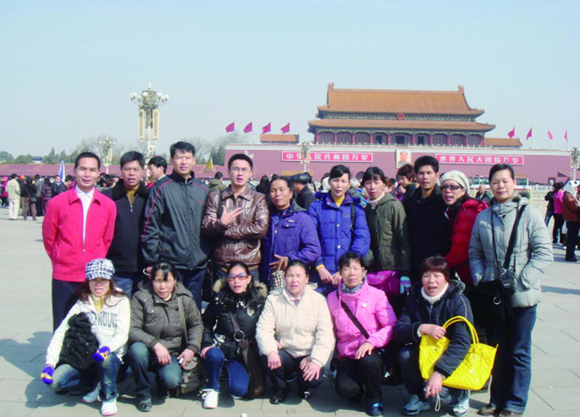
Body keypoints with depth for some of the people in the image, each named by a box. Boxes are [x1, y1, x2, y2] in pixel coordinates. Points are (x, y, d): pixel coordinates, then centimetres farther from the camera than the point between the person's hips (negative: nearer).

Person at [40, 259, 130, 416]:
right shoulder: (82, 304, 6)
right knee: (56, 381, -22)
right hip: (84, 358, 2)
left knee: (106, 359, -37)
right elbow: (61, 332, -4)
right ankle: (94, 386, 3)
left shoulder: (120, 301, 0)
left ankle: (109, 396, -8)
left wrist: (107, 348, -32)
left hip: (111, 357, -2)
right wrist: (50, 363, -17)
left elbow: (122, 334, -10)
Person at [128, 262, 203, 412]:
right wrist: (155, 345, -27)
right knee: (137, 349, -35)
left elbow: (197, 324, 9)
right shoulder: (141, 297, -11)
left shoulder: (185, 298, -2)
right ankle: (143, 393, -8)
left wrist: (192, 348, -6)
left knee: (171, 381, -28)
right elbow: (132, 329, -17)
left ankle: (162, 384, 14)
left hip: (172, 354, 1)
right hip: (148, 351, -1)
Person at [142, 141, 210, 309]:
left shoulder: (203, 189, 11)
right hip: (170, 262, -4)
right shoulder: (161, 187, -3)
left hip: (197, 263, 4)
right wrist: (152, 260, -9)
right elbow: (150, 226, -6)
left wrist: (209, 257, 10)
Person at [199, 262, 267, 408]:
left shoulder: (259, 300, -3)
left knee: (239, 390, -22)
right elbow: (206, 322, 5)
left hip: (242, 353, 0)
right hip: (220, 345, 0)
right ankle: (212, 388, -6)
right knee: (214, 355, -38)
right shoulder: (220, 298, -3)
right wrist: (206, 344, -6)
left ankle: (232, 372, 15)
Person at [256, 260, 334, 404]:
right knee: (267, 357, -29)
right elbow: (263, 329, -8)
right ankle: (281, 387, 6)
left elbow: (326, 334, -10)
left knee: (314, 378, -28)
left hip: (308, 355, -1)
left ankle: (304, 387, 15)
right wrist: (270, 351, -28)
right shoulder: (273, 299, -2)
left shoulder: (318, 300, -4)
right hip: (284, 353, 1)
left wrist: (317, 361, -22)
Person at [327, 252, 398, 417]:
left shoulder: (376, 294, -1)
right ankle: (358, 390, 14)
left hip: (372, 352, -1)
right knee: (345, 389, -27)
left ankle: (374, 399, -4)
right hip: (347, 355, 1)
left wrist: (371, 342, -21)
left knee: (368, 361, -37)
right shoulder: (332, 298, 8)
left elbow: (391, 326, -7)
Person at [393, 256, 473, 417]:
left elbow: (462, 343, -27)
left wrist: (439, 372, -37)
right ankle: (419, 397, 1)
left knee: (436, 388, -29)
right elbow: (398, 331, -11)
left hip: (452, 360, -4)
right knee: (405, 354, -25)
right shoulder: (415, 298, -5)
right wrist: (422, 328, -31)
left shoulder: (459, 301, -18)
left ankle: (460, 395, 8)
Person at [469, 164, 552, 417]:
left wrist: (521, 281, -15)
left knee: (519, 352, 4)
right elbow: (474, 253, 12)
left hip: (522, 296, -4)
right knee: (497, 349, 14)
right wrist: (480, 279, -3)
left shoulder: (529, 214, -5)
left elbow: (544, 254, -8)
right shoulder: (482, 218, 6)